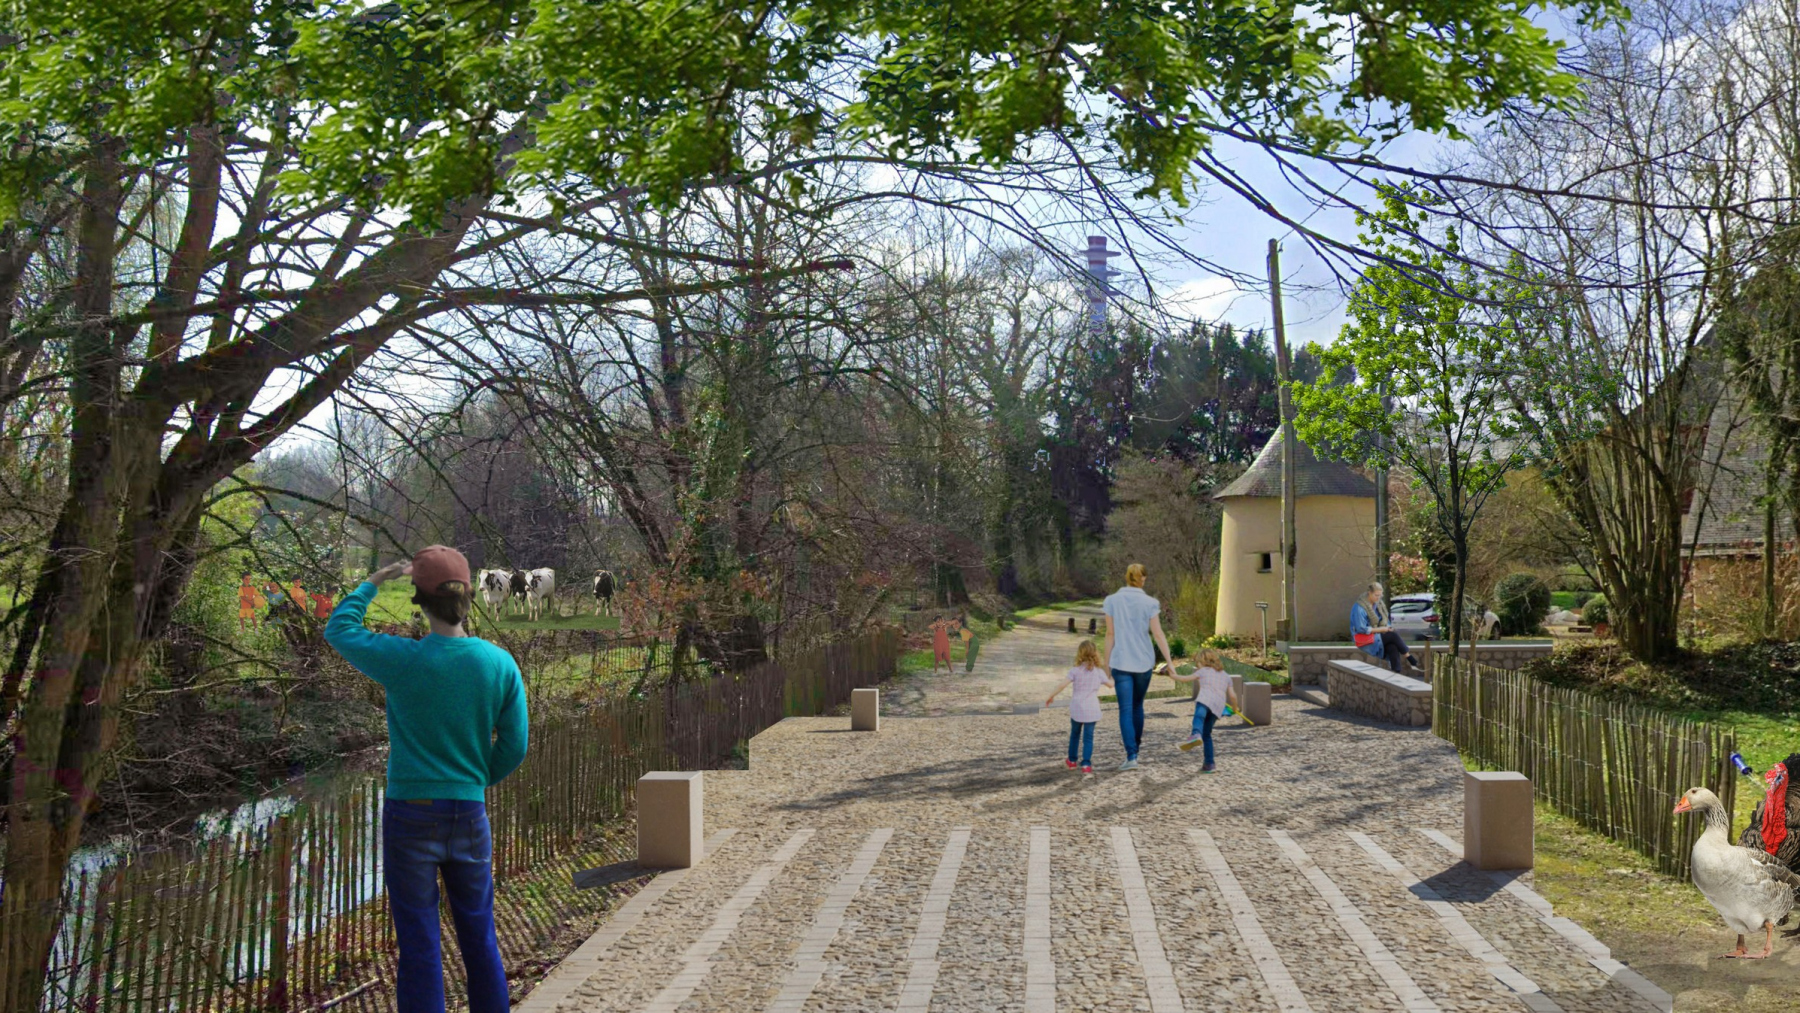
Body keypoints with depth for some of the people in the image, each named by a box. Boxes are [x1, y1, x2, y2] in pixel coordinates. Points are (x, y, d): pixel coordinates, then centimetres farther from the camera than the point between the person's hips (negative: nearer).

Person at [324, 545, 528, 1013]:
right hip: (469, 816, 3)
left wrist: (374, 581, 17)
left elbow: (339, 628, 6)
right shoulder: (500, 663, -6)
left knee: (419, 946, 5)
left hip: (410, 816, -2)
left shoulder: (403, 660, -13)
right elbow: (514, 747, 0)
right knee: (480, 941, 15)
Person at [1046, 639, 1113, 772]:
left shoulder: (1076, 671, -5)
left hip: (1076, 709, 0)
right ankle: (1086, 764, -7)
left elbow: (1063, 685, -12)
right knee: (1088, 737, 2)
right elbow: (1110, 685, 15)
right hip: (1091, 710, 0)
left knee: (1074, 735, 19)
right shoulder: (1099, 672, 0)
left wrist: (1051, 696, -1)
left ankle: (1072, 761, 30)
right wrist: (1114, 680, 38)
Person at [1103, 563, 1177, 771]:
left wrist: (1106, 661, 5)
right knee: (1137, 705, 20)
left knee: (1126, 709, -3)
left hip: (1121, 662, -1)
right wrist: (1169, 660, -1)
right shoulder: (1149, 603, -5)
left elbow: (1110, 634, -2)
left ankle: (1131, 756, -12)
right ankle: (1135, 744, 31)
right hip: (1143, 662, 1)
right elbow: (1157, 634, -7)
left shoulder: (1112, 601, -3)